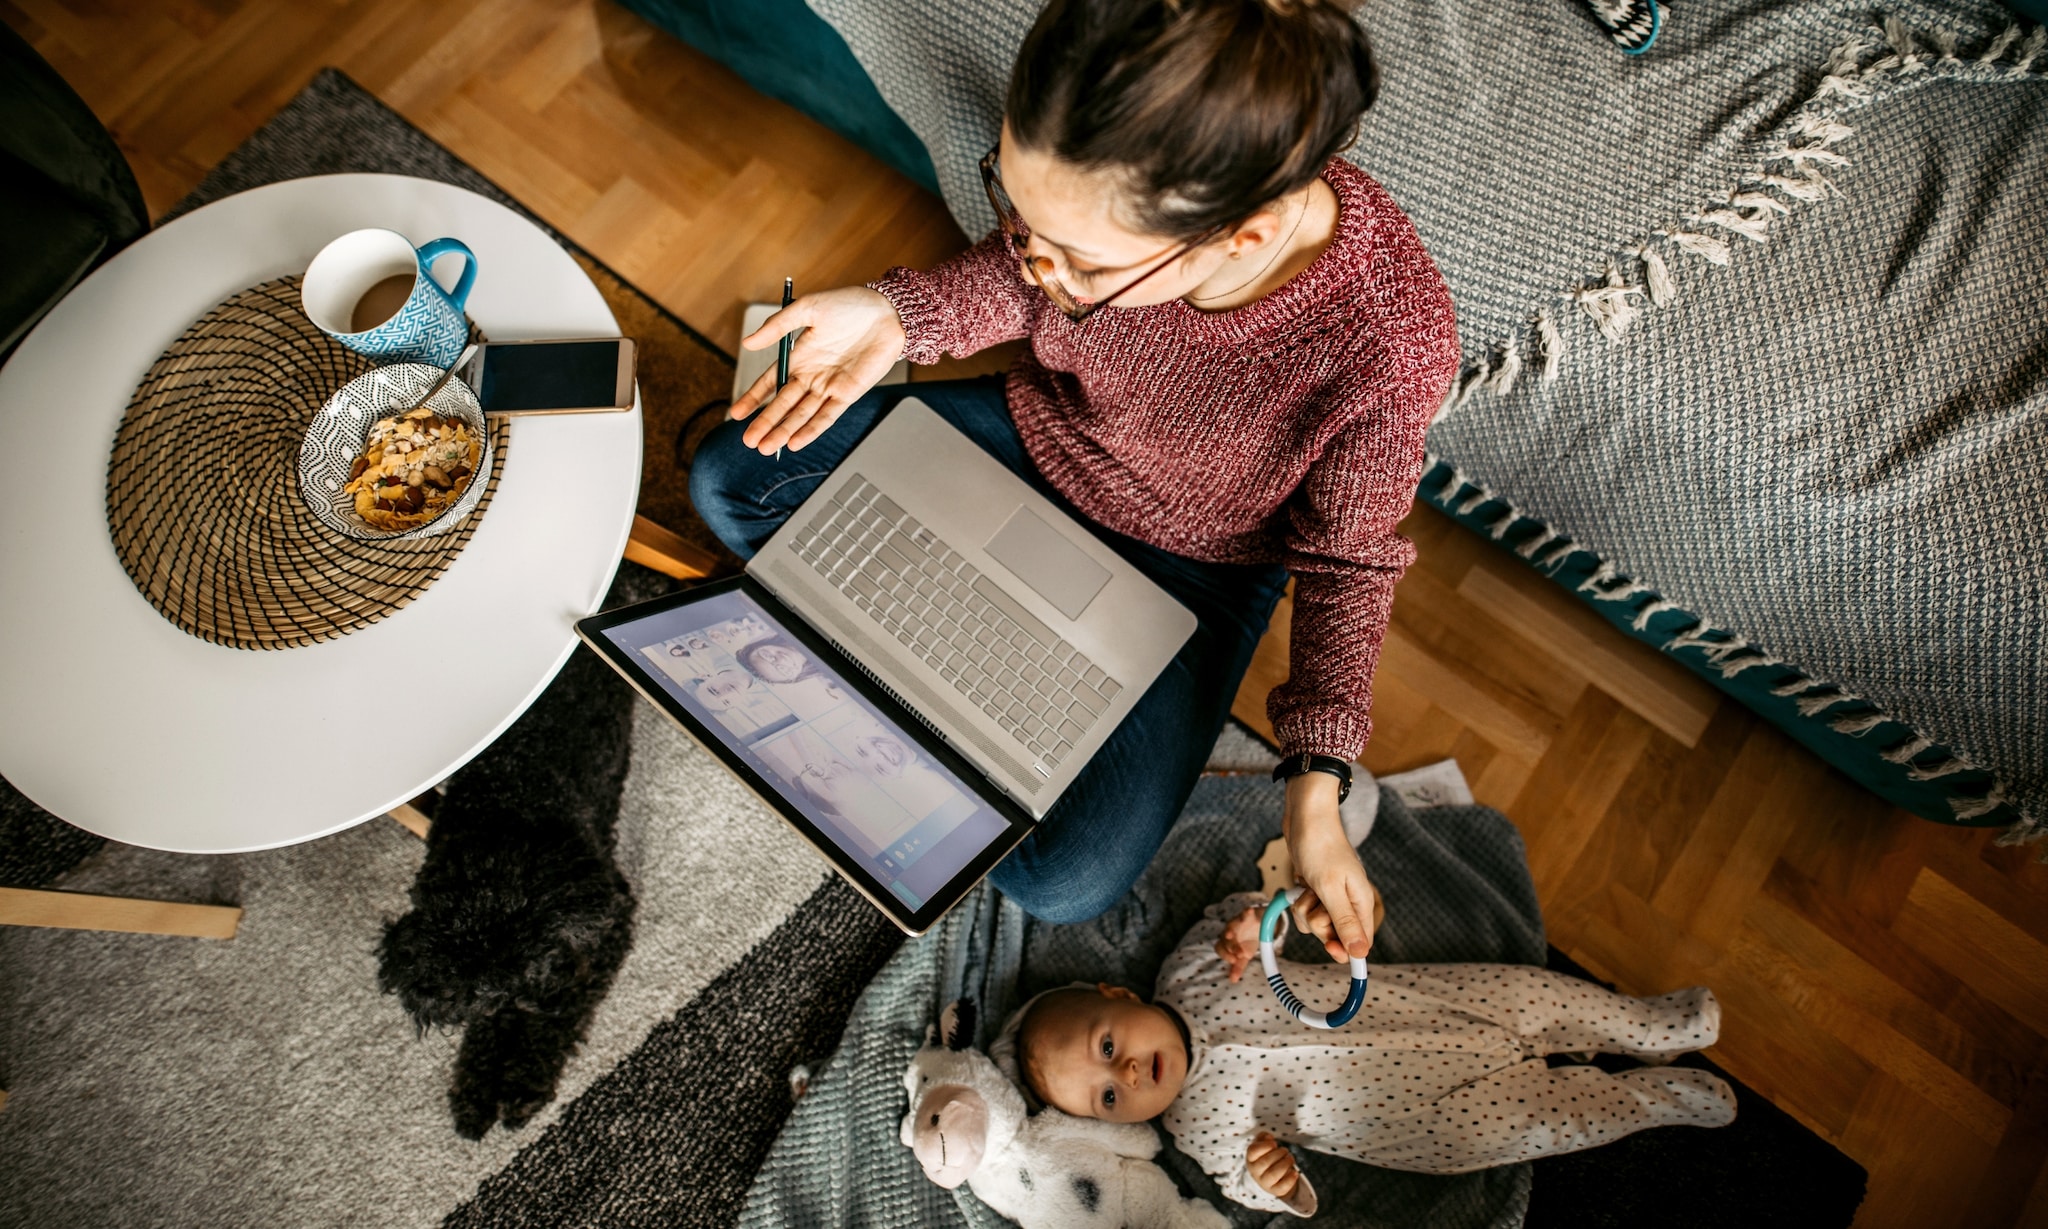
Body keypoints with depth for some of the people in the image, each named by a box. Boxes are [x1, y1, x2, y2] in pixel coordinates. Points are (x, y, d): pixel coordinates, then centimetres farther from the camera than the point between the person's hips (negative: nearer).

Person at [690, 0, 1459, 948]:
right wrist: (897, 315, -22)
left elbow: (1347, 554, -17)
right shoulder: (1104, 181, -27)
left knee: (1062, 879, -14)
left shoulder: (1389, 342, -36)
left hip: (1190, 566, -3)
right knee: (729, 480, 2)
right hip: (1041, 433, 4)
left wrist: (1315, 789, -23)